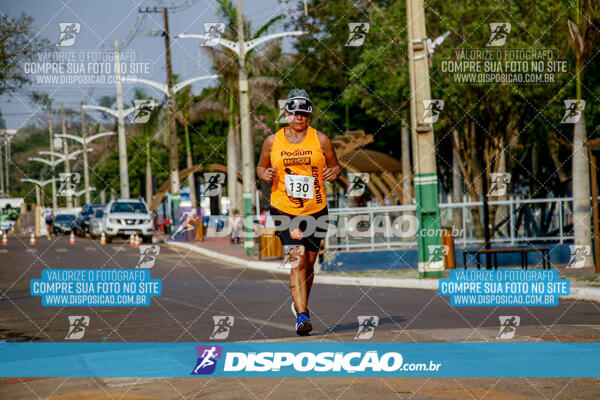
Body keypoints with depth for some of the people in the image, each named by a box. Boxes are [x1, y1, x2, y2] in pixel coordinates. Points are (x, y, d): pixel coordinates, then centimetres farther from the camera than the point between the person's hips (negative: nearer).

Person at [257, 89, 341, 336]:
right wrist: (265, 175, -6)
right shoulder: (272, 142, 5)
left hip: (316, 208, 2)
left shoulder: (320, 140, 4)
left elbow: (335, 165, 13)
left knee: (309, 263, 11)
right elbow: (261, 167, 16)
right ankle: (302, 315, -20)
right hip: (284, 209, -2)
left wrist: (334, 173, -10)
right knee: (297, 259, -17)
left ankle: (300, 305, 35)